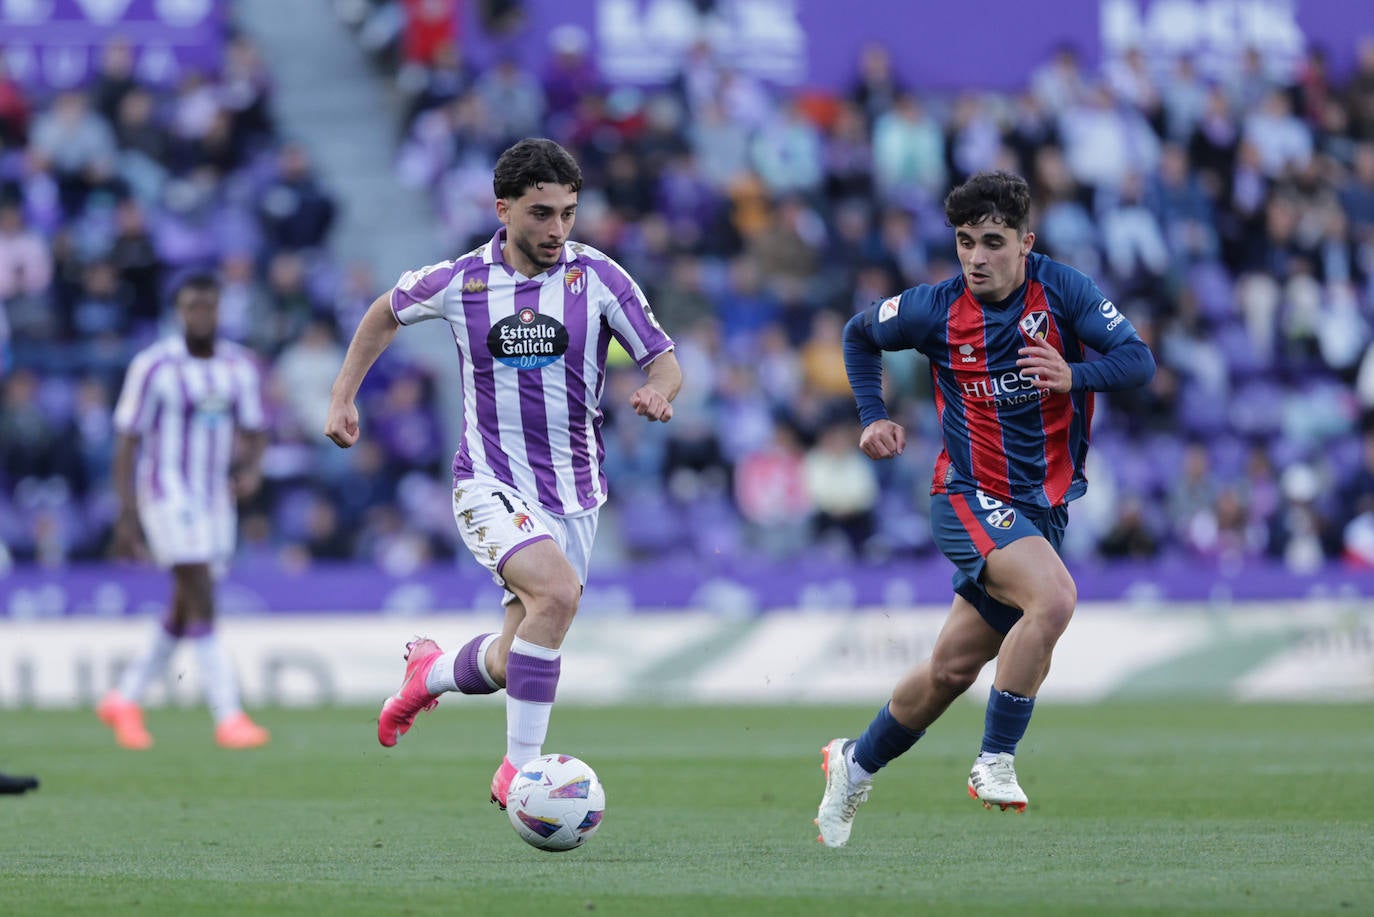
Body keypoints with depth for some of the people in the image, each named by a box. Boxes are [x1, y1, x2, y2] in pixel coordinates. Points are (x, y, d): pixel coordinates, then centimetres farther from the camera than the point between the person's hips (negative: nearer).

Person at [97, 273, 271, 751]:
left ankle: (124, 700, 27)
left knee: (185, 613, 10)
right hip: (166, 493, -6)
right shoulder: (153, 366, -9)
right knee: (202, 603, -15)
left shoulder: (240, 366, 6)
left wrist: (250, 468, -9)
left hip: (216, 497, 6)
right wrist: (127, 515, -12)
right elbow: (127, 440, -7)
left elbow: (254, 430, 14)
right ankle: (229, 717, -18)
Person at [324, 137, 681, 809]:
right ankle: (520, 769, -22)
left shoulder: (598, 277, -4)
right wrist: (342, 396, 10)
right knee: (557, 590, -30)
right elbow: (387, 312, 16)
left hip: (574, 494, 3)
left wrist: (657, 393, -24)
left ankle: (430, 672, 42)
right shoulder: (460, 282, -4)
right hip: (491, 486, -3)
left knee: (514, 661, 6)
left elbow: (664, 362, -1)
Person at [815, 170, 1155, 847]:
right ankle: (996, 761, -22)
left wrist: (1074, 376, -32)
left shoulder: (1060, 289, -7)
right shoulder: (938, 310, -7)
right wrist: (873, 416, 2)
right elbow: (860, 333, 12)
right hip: (971, 498, -3)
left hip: (1044, 506, 3)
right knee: (1054, 596, -31)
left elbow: (1138, 360, -14)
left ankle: (856, 764, 33)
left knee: (953, 669, 10)